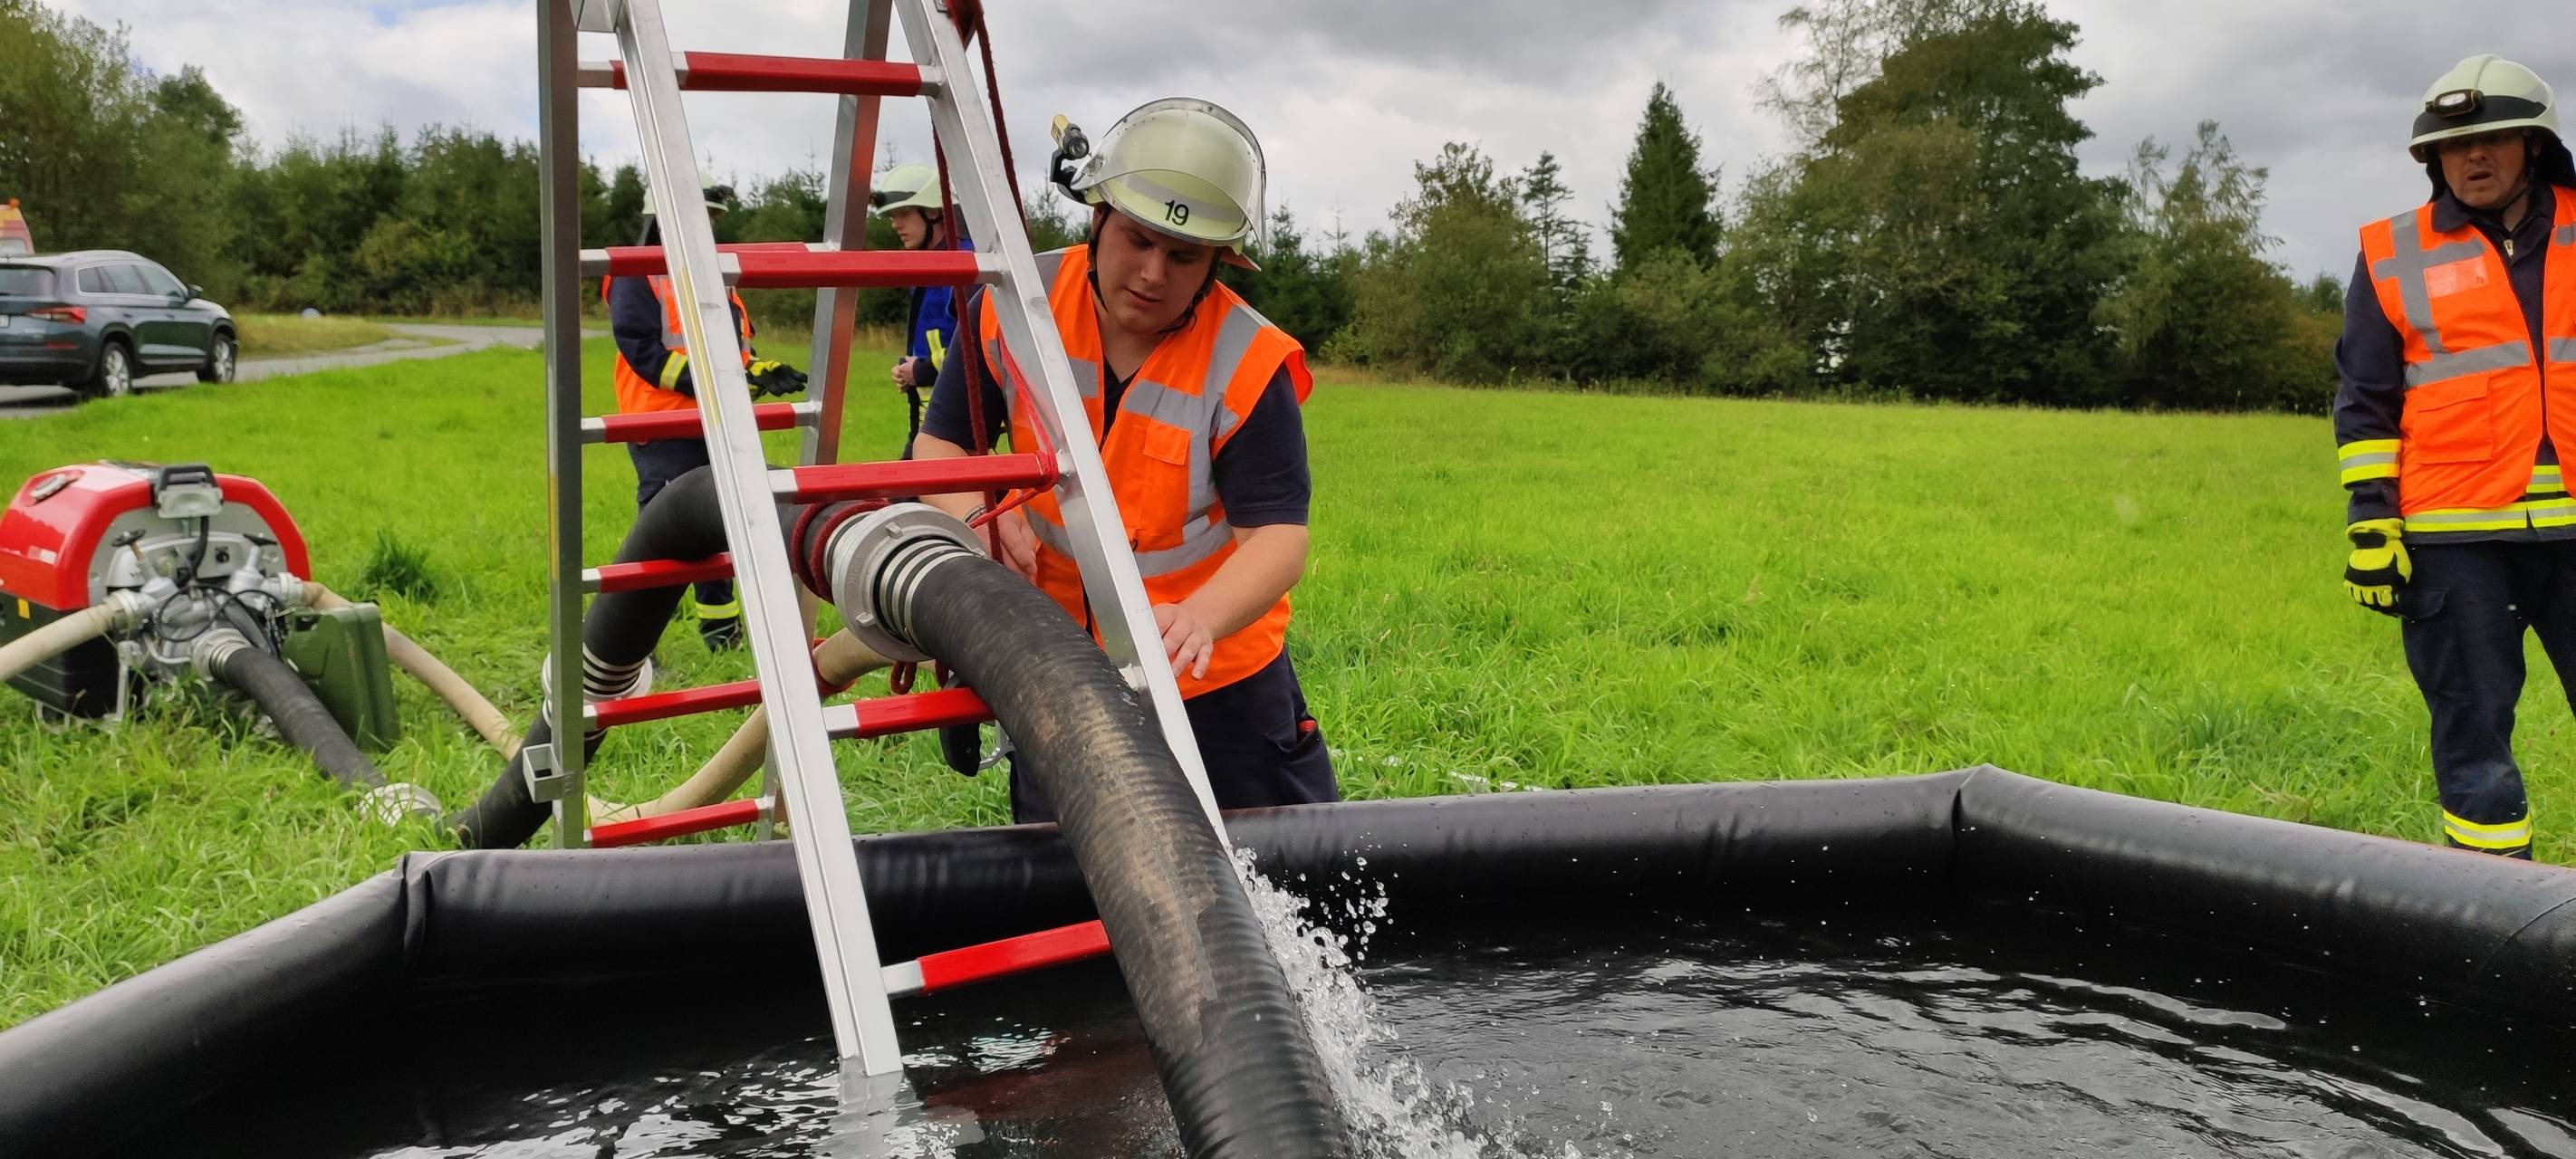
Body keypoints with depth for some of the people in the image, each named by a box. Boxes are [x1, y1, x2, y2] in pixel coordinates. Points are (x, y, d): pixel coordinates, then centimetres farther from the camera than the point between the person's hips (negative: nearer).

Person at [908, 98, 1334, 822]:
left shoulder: (1247, 364, -21)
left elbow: (1277, 537, -23)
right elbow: (941, 443, 0)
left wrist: (1199, 618, -43)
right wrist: (979, 514, -23)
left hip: (1219, 680, -2)